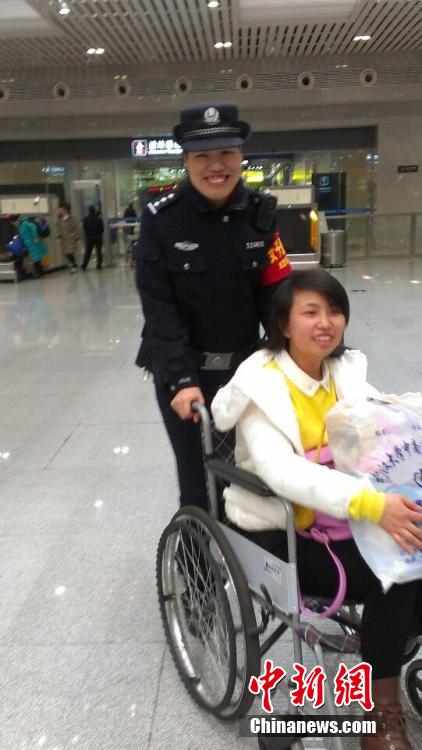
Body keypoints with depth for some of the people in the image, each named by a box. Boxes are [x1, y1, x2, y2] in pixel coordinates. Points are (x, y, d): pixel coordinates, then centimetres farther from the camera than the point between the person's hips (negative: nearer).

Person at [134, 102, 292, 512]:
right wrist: (180, 379, -23)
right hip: (182, 371, -3)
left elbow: (275, 294, -3)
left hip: (244, 367, 3)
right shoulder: (161, 218, -12)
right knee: (198, 477, 6)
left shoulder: (260, 213, -2)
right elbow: (158, 306, -15)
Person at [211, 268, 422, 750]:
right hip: (278, 534, -5)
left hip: (339, 518, 5)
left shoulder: (346, 370, 4)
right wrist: (370, 503, -42)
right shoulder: (260, 383, -16)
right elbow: (278, 469, -31)